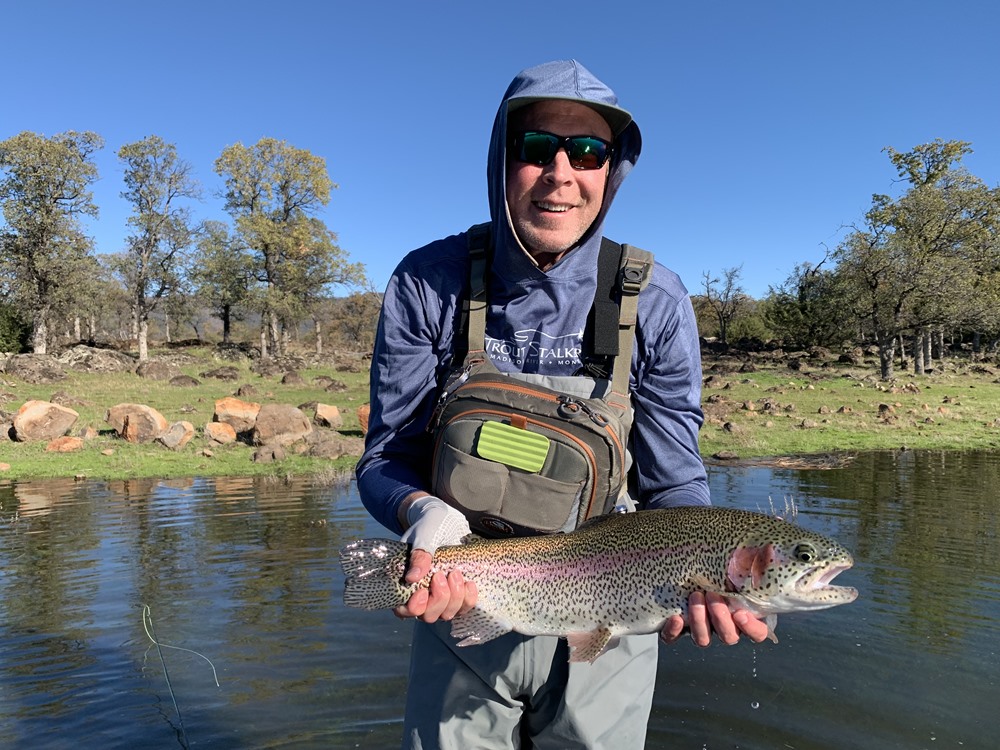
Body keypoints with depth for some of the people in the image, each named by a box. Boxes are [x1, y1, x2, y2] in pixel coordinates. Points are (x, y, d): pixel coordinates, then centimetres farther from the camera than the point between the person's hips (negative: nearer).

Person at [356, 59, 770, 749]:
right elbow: (387, 456, -8)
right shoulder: (429, 281, -11)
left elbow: (673, 484, -7)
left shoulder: (656, 301, -12)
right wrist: (425, 510, -29)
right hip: (459, 611, 1)